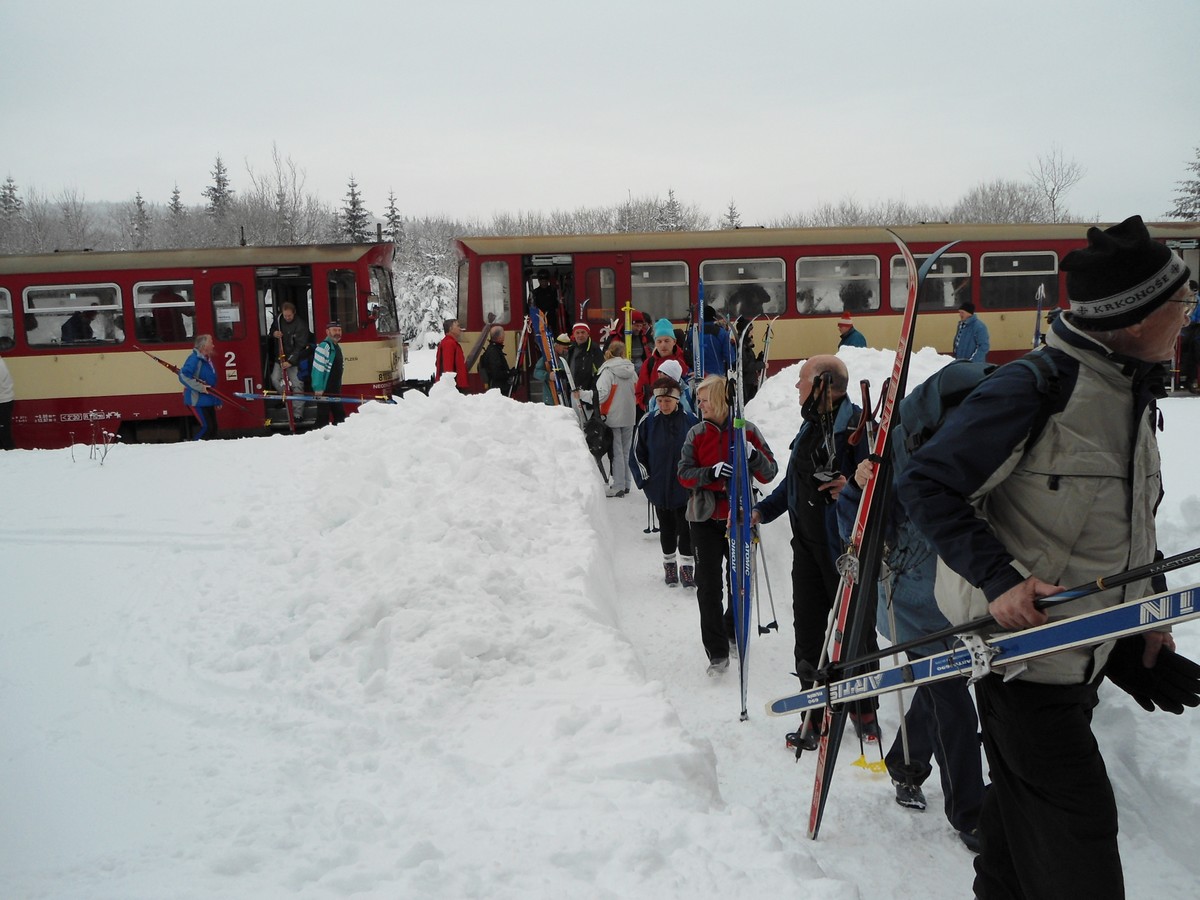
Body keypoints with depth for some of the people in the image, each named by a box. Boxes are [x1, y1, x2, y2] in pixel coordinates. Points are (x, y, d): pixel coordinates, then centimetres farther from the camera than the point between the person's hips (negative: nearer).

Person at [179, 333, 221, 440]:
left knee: (213, 427, 10)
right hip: (197, 401, -9)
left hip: (208, 400, 9)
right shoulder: (194, 359, -16)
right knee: (206, 427, -13)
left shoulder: (207, 360, 14)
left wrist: (217, 401, 22)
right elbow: (183, 376, -27)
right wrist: (200, 387, -29)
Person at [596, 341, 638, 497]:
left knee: (616, 452, -1)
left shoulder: (607, 371, -13)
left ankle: (618, 486, -1)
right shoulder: (631, 371, 4)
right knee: (626, 451, 14)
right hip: (629, 417, 5)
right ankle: (625, 484, 21)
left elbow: (601, 394, -22)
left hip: (613, 417, -5)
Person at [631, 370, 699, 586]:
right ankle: (669, 564, 28)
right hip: (659, 488, 1)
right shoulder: (648, 422, -4)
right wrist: (645, 481, 0)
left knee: (686, 528, 1)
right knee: (666, 528, 14)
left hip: (685, 488, -1)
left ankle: (687, 566, 14)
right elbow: (637, 454, 4)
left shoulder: (690, 421, -7)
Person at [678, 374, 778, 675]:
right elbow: (684, 474, -6)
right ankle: (717, 652, 1)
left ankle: (733, 631, 40)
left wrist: (753, 455, -22)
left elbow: (769, 473, -2)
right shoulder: (697, 433, 0)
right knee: (708, 585, -5)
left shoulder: (748, 431, -2)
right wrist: (711, 472, -25)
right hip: (706, 518, 0)